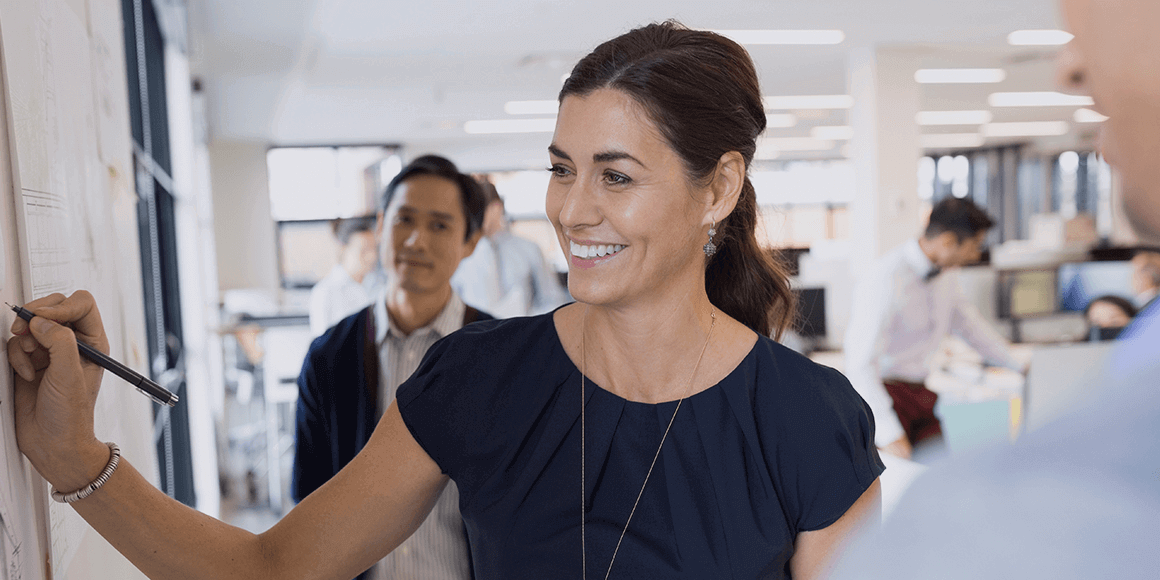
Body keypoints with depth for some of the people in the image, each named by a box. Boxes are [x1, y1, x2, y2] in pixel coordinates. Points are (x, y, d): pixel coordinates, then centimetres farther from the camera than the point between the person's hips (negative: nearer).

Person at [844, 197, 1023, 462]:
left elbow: (971, 326, 28)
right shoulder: (885, 280, -20)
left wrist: (1025, 369, 27)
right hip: (880, 395, -7)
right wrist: (888, 434, -29)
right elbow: (860, 363, -25)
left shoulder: (943, 278, 7)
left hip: (925, 391, 7)